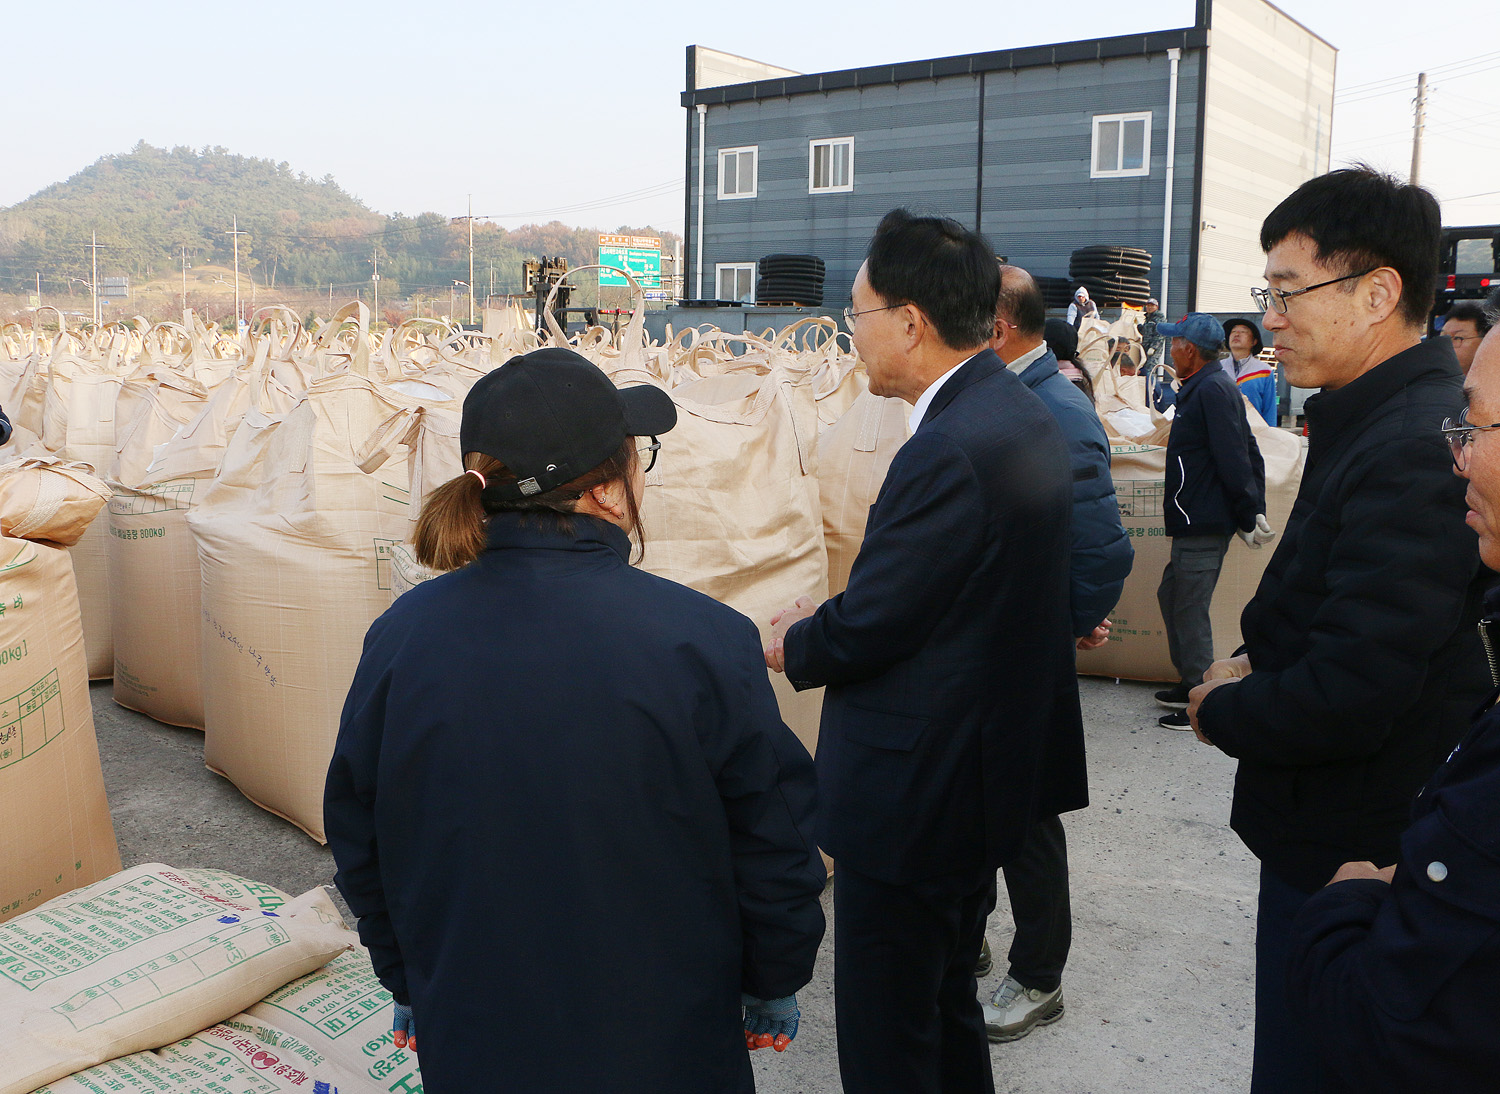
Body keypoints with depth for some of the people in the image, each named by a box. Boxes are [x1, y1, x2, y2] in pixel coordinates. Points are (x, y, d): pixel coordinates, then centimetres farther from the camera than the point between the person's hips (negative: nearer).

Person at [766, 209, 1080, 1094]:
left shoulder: (946, 450, -26)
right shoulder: (1026, 417, 5)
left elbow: (862, 630, -21)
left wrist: (793, 645, 0)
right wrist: (828, 624, 6)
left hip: (916, 791, -10)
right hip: (990, 774, 10)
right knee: (947, 1001, 26)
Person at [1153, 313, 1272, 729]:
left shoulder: (1212, 390, -16)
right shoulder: (1208, 387, 16)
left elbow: (1234, 460, -21)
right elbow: (1248, 455, 18)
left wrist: (1249, 516, -16)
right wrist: (1254, 510, 15)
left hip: (1204, 525, -11)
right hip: (1196, 522, 11)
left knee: (1189, 609, -4)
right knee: (1171, 595, 18)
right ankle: (1190, 683, 29)